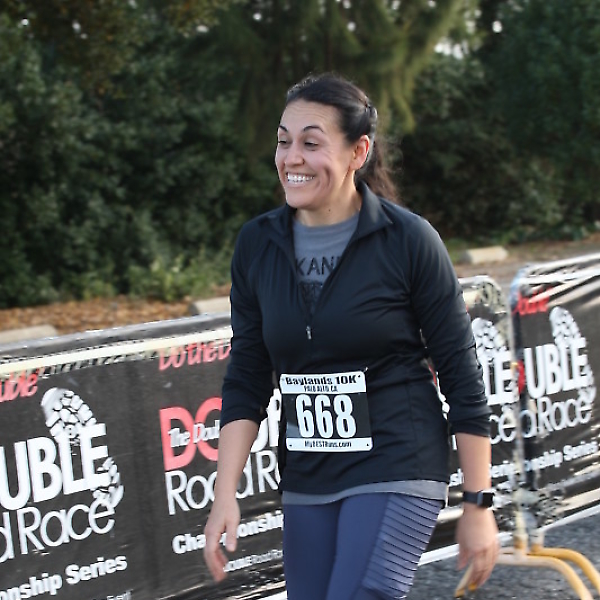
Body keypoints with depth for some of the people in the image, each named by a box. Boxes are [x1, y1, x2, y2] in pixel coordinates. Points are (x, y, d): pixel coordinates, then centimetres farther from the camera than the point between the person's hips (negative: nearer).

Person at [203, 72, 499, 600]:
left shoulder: (408, 239, -10)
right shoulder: (257, 245, 2)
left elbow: (461, 374, -6)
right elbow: (246, 382, 6)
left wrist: (479, 505, -6)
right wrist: (225, 495, -3)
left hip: (397, 472, -5)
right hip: (305, 483, 5)